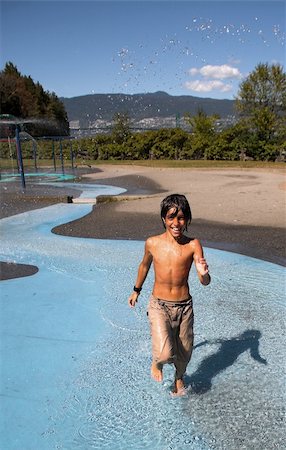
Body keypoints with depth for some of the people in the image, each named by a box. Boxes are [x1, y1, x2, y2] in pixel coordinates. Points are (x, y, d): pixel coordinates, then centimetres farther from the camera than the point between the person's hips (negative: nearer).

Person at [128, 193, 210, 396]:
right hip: (159, 306, -1)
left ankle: (179, 377, 53)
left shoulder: (193, 245, -13)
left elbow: (205, 282, -16)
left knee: (184, 353, 18)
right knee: (164, 353, -18)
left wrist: (203, 273, -40)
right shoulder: (152, 243, -9)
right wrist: (136, 290, 23)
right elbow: (145, 265, 11)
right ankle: (157, 361, 21)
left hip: (184, 307, 1)